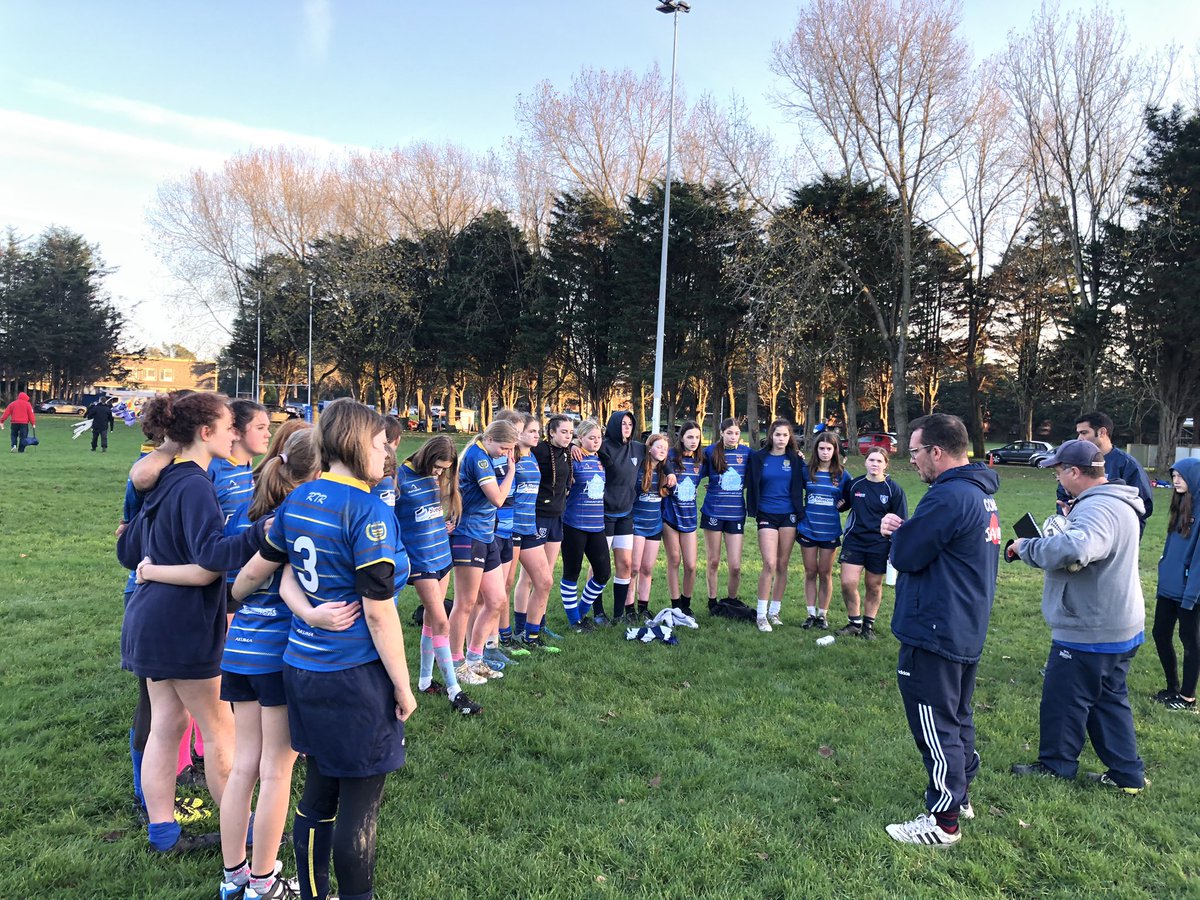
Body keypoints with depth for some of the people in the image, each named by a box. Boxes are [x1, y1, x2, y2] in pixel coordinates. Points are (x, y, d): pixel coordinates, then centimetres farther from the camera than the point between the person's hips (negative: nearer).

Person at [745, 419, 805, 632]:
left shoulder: (795, 459, 4)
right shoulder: (758, 458, 0)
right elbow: (750, 484, 4)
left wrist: (803, 463, -4)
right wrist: (753, 510, -1)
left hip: (788, 515, 2)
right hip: (766, 515, -2)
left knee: (783, 565, 6)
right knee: (770, 564, -12)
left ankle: (774, 611, 18)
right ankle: (761, 614, -3)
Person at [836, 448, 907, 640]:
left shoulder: (894, 490, -4)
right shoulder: (854, 484, 3)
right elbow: (843, 504, 22)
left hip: (879, 544, -2)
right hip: (854, 540, 2)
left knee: (874, 586, 8)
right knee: (848, 583, -8)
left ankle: (868, 625, 26)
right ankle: (854, 623, 12)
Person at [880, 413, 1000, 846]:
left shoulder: (948, 497, -24)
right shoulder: (981, 494, 9)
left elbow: (906, 556, -19)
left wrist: (895, 532, 0)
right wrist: (906, 531, 0)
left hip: (934, 633, -10)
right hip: (967, 631, 10)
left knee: (936, 725, 1)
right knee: (957, 716, 22)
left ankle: (943, 820, 12)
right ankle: (960, 795, 38)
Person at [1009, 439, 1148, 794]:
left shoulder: (1098, 509, -26)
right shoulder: (1116, 503, 10)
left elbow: (1072, 550, -44)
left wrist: (1027, 547, -29)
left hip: (1089, 632, -10)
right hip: (1119, 627, 10)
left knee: (1063, 699, 7)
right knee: (1110, 699, 19)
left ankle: (1056, 765, 23)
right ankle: (1127, 773, 27)